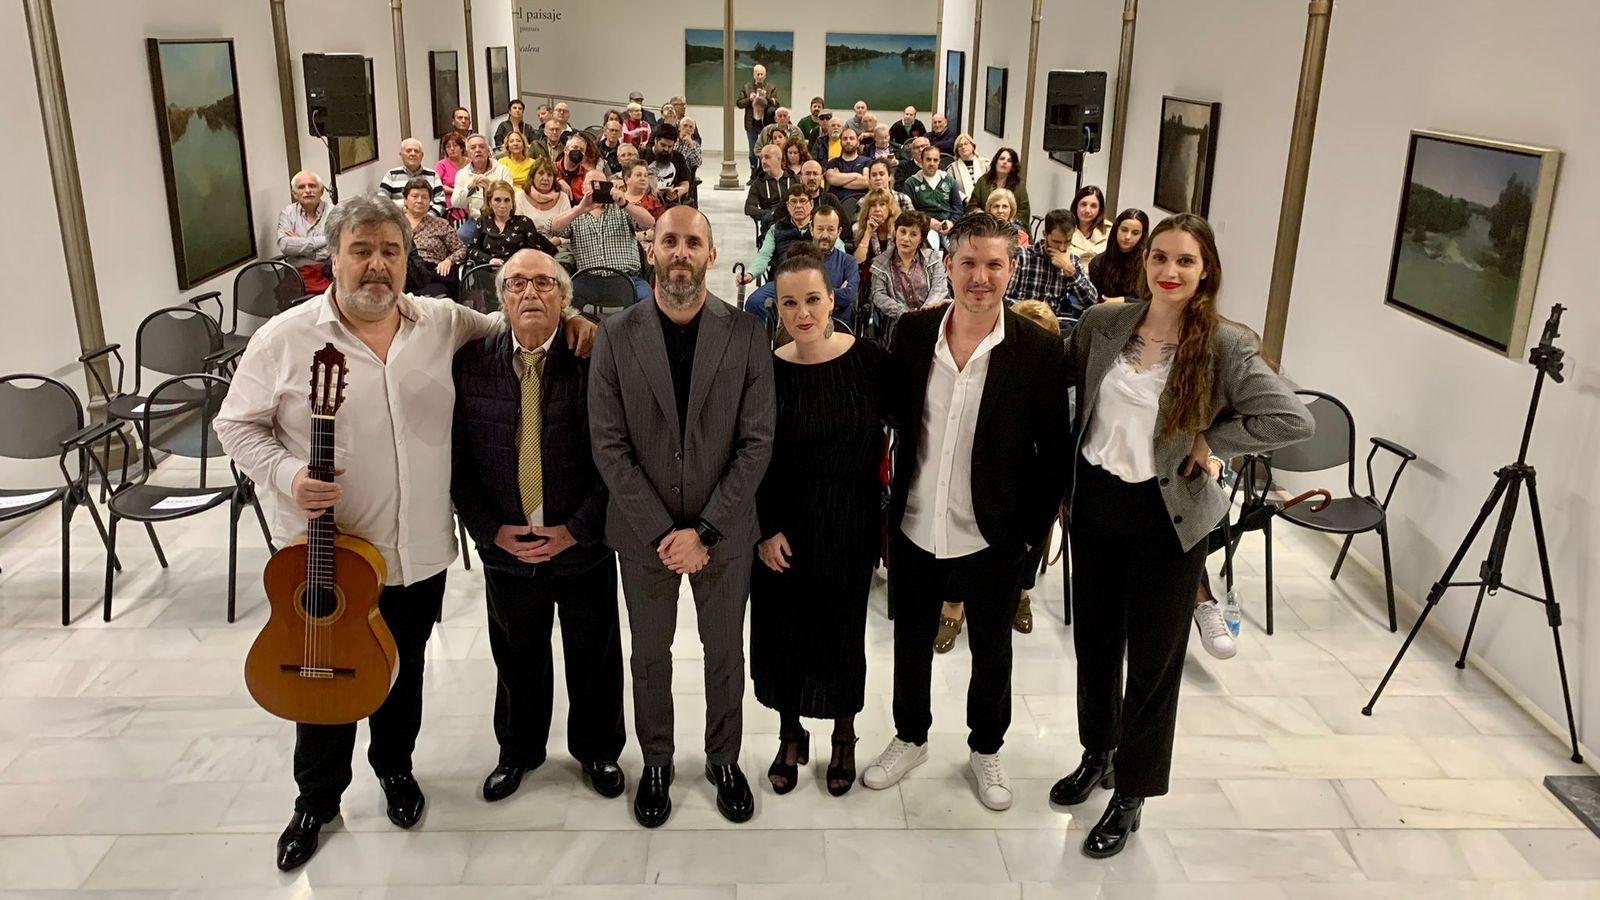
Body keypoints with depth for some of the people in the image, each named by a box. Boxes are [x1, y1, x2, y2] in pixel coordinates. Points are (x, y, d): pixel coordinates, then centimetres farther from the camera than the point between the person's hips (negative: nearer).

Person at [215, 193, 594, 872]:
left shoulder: (442, 323, 0)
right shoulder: (285, 338, -8)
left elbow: (505, 325, 16)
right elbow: (237, 425, -3)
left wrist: (563, 319, -2)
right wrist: (287, 475, -19)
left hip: (419, 552, 3)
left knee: (403, 672, 21)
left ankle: (395, 766, 47)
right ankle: (317, 798, 37)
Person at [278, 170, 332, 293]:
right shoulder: (287, 213, 14)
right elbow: (284, 245, -4)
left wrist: (299, 244, 0)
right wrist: (323, 240, -6)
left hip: (329, 273, -2)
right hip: (299, 276, 2)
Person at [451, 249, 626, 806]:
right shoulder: (471, 364, -4)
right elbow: (458, 460, 0)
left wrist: (577, 530, -14)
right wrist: (492, 531, -8)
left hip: (583, 546, -2)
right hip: (507, 547, 2)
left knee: (594, 659, 15)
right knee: (517, 659, 19)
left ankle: (597, 749, 39)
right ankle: (518, 750, 43)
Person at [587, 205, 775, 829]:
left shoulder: (746, 335, -8)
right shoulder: (616, 335, -7)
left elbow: (757, 443, -9)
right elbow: (608, 445, -8)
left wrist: (704, 531, -14)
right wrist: (661, 531, -14)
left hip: (723, 531, 0)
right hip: (643, 531, 0)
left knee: (725, 652, 15)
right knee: (650, 654, 16)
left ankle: (724, 759, 38)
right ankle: (655, 764, 37)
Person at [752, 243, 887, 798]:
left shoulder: (869, 360, -9)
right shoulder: (765, 371, -10)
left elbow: (881, 436, 0)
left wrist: (881, 513, 1)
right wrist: (766, 529, -9)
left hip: (851, 524, 0)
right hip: (785, 529, 0)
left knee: (843, 627, 13)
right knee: (783, 628, 11)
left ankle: (844, 736, 37)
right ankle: (791, 735, 35)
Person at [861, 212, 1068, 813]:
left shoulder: (1039, 351, -13)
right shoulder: (912, 332, -5)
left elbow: (1054, 452, -7)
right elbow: (895, 412, 5)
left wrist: (1032, 532, -8)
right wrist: (894, 503, 2)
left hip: (993, 539, -2)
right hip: (915, 531, 2)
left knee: (991, 652, 18)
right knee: (911, 643, 20)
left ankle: (986, 750, 43)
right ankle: (910, 739, 45)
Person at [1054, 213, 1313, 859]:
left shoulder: (1224, 345, -13)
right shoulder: (1102, 323, -3)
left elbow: (1292, 419, -18)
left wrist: (1208, 442, -15)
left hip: (1167, 514, -3)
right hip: (1095, 501, 4)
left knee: (1154, 659, 8)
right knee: (1094, 638, 18)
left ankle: (1131, 794, 26)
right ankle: (1097, 753, 42)